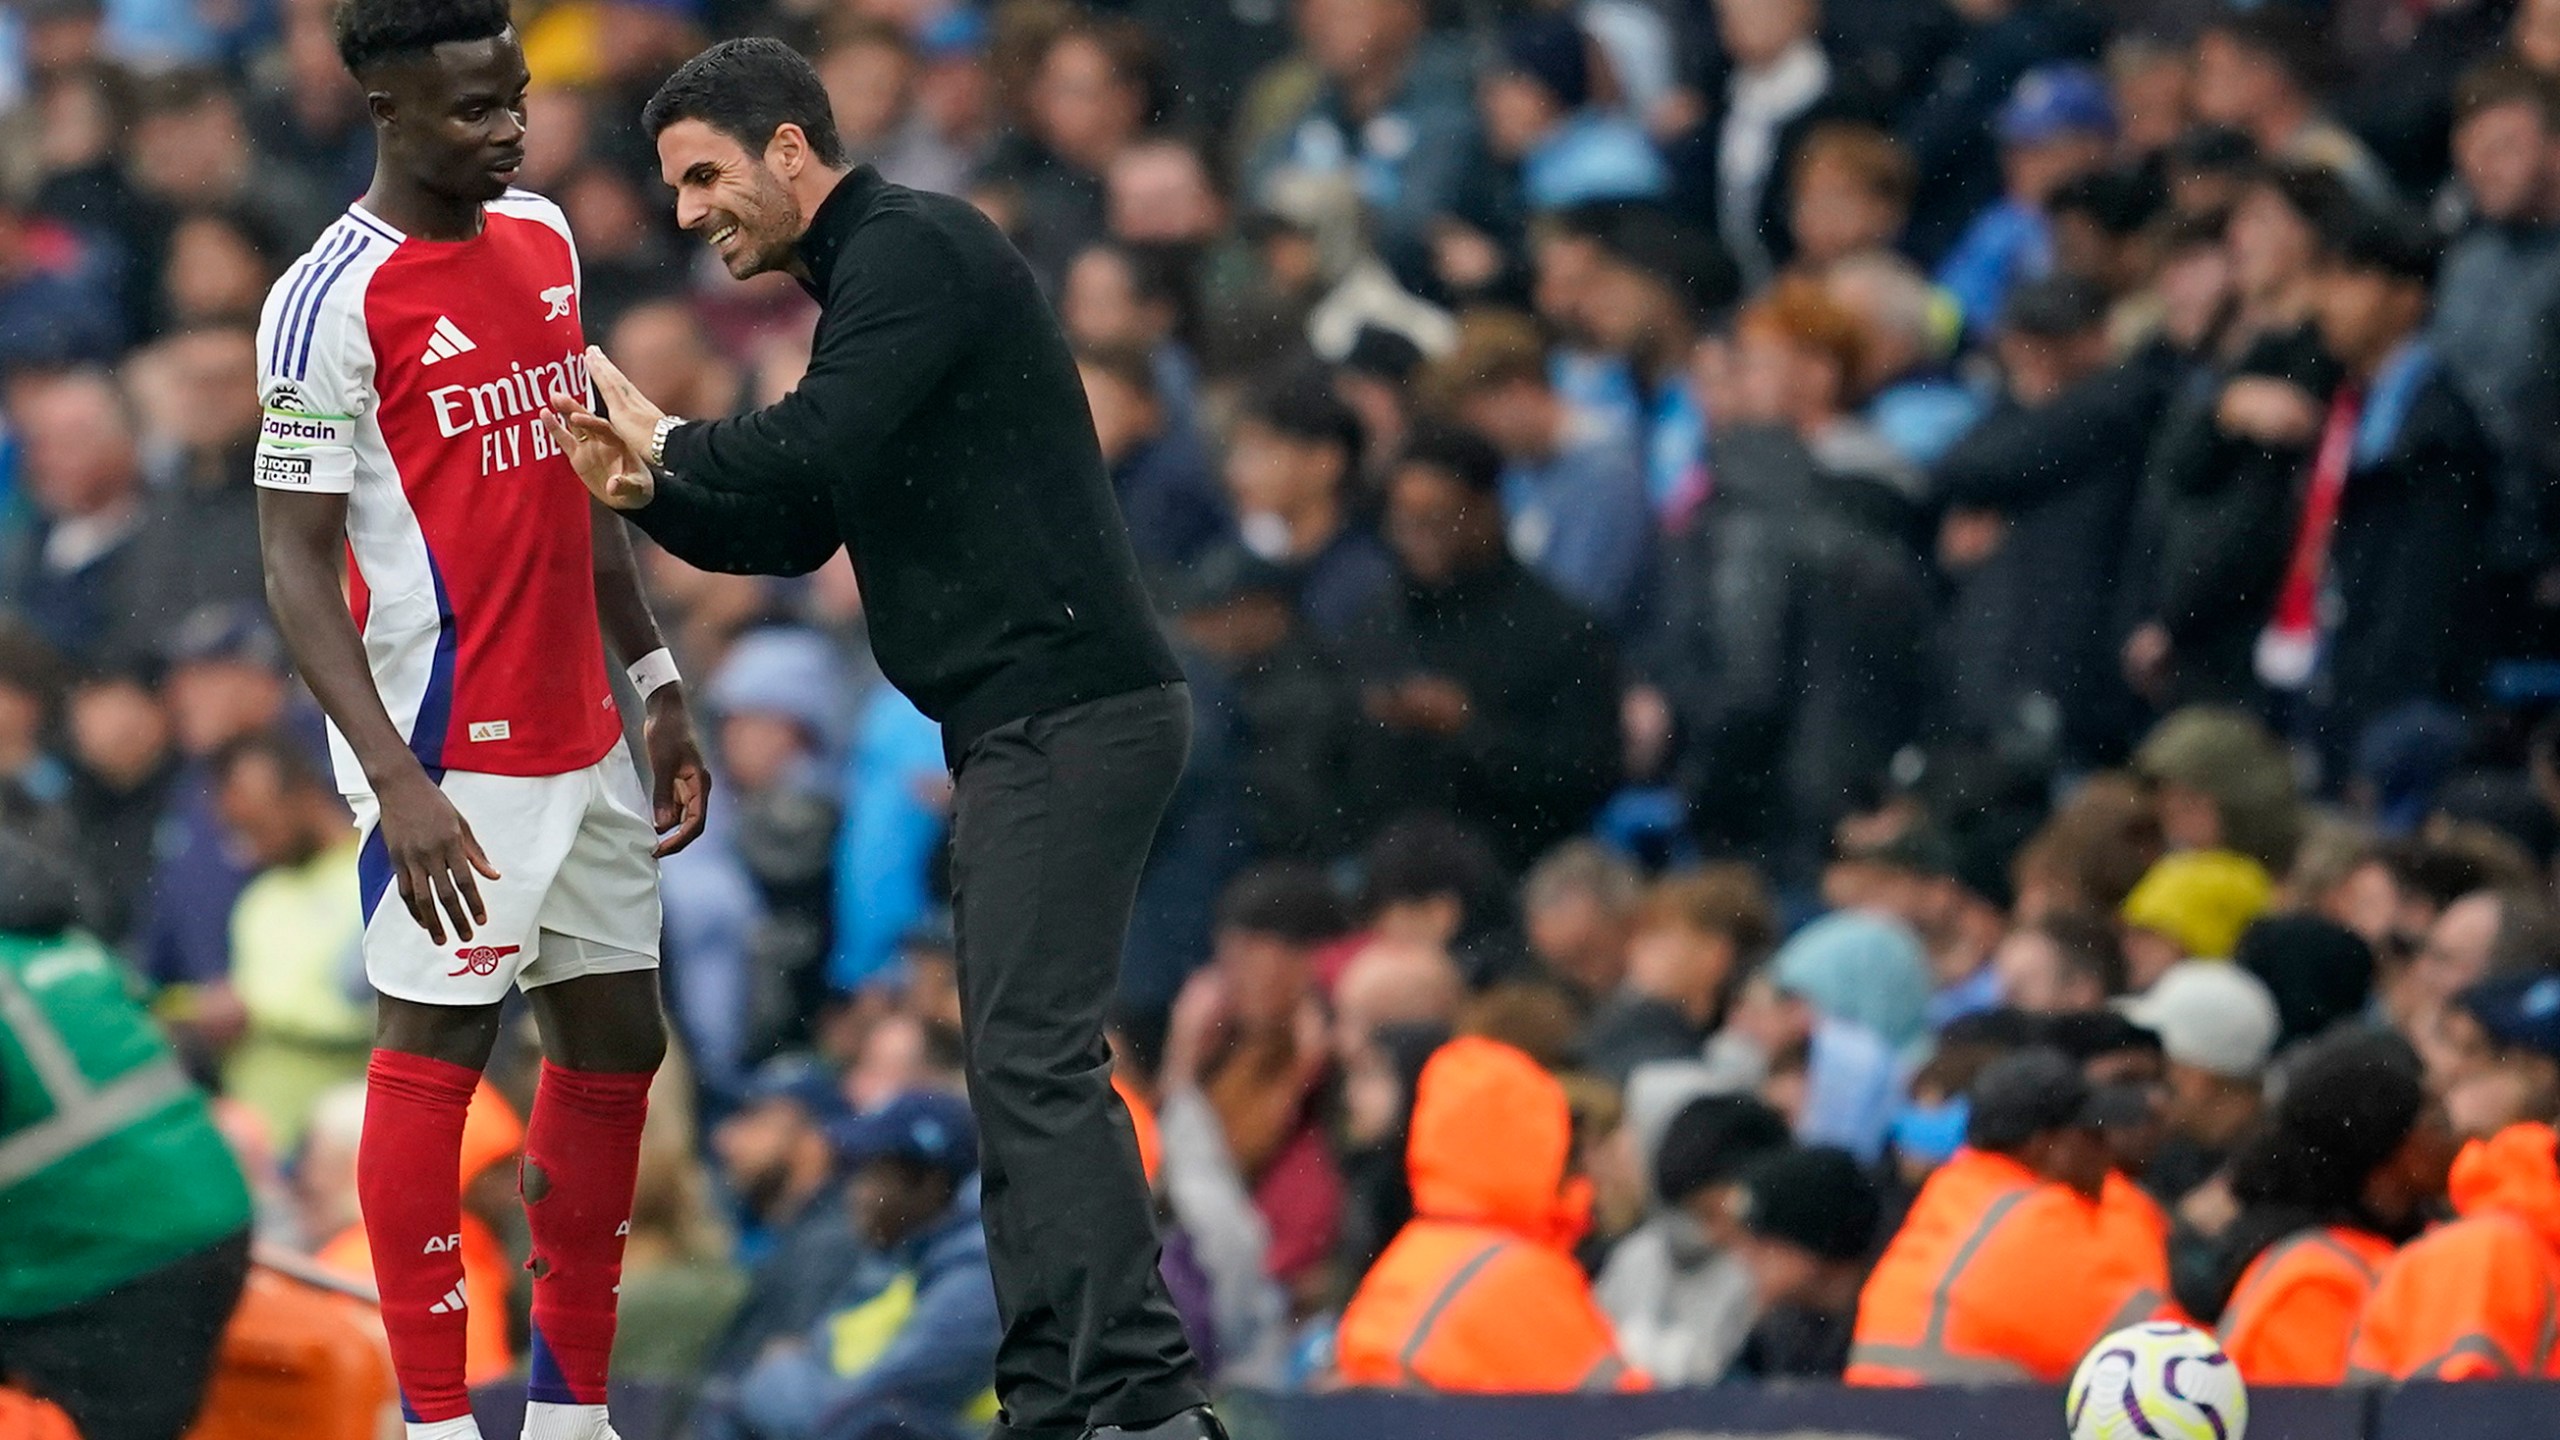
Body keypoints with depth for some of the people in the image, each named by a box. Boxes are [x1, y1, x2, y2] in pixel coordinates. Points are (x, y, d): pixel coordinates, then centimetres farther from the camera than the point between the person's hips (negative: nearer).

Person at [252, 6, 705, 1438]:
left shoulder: (544, 238, 9)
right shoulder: (335, 299, -14)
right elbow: (297, 566, -16)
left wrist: (658, 685, 17)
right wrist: (398, 781, -24)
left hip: (581, 738, 8)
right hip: (450, 754, -8)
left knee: (618, 1047, 11)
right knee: (434, 1051, -5)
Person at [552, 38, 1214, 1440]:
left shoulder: (914, 249, -10)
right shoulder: (874, 274, 22)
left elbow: (817, 446, -22)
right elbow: (795, 525, 23)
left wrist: (673, 444, -4)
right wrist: (649, 492, 6)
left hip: (1068, 712, -11)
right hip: (1026, 727, 11)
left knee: (1035, 1059, -15)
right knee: (1021, 1062, 11)